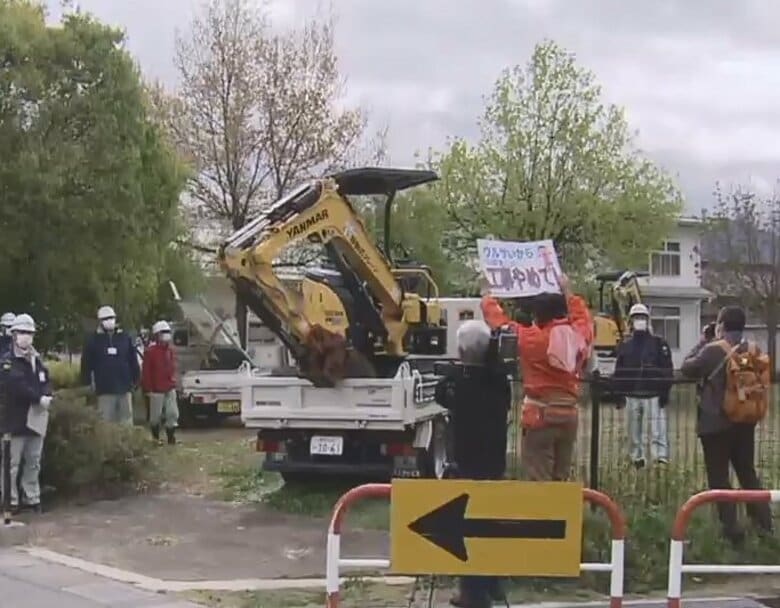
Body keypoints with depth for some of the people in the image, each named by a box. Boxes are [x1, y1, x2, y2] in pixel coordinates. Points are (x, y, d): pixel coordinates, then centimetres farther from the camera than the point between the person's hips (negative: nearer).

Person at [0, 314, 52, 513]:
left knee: (33, 461, 10)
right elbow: (18, 385, -19)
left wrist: (47, 396, -12)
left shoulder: (37, 360, 15)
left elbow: (46, 382, 9)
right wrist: (39, 398, -21)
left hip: (37, 417, 6)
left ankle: (32, 498, 17)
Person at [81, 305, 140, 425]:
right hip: (105, 389, -2)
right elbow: (86, 364, 1)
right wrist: (87, 384, -3)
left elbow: (133, 361, 9)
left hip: (124, 388, 2)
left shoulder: (125, 338, 6)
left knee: (126, 421, 8)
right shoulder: (94, 340, 1)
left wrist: (135, 379, 6)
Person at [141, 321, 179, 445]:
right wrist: (148, 388, -11)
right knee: (156, 415, 4)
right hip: (156, 389, -5)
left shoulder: (170, 350, 10)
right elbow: (146, 371, -10)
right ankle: (155, 437, 17)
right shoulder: (150, 351, -9)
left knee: (172, 413, 0)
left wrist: (173, 382, 13)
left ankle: (171, 437, 6)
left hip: (170, 388, 5)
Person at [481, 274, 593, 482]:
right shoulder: (577, 336, 2)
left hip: (540, 414, -5)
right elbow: (582, 316, 25)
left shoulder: (530, 338, -10)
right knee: (561, 479, 14)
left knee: (538, 481, -4)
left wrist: (486, 296, 19)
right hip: (569, 414, 5)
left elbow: (499, 321, 1)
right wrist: (566, 291, 39)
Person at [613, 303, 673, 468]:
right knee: (634, 430, 10)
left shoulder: (659, 343, 2)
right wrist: (619, 393, 6)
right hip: (632, 395, 3)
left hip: (653, 394, -3)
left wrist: (664, 392, -9)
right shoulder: (625, 345, 11)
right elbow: (619, 372, 12)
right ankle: (637, 459, 19)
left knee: (657, 430, -11)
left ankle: (661, 458, -15)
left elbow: (667, 369, -2)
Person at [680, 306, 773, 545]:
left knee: (719, 477, 2)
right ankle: (763, 522, 16)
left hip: (716, 423, -6)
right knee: (747, 472, 18)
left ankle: (732, 529, 0)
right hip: (746, 420, 6)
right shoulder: (753, 350, 2)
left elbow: (687, 369, -5)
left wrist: (701, 343, 4)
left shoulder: (713, 350, -16)